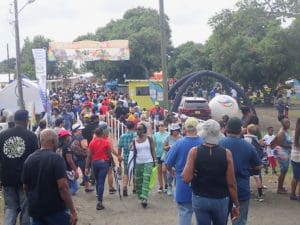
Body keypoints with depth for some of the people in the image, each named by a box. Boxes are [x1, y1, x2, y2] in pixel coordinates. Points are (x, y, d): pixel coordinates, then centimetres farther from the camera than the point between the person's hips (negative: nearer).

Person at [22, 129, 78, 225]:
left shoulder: (29, 159, 5)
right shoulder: (56, 159, -14)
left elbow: (25, 186, 12)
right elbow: (63, 187, -21)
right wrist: (73, 211, -18)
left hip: (35, 209, 6)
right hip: (56, 209, -6)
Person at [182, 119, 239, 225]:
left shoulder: (194, 151, -12)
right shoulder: (226, 153, -11)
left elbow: (186, 178, -17)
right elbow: (231, 184, -9)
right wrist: (236, 205, 2)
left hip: (200, 199, 0)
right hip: (221, 200, 1)